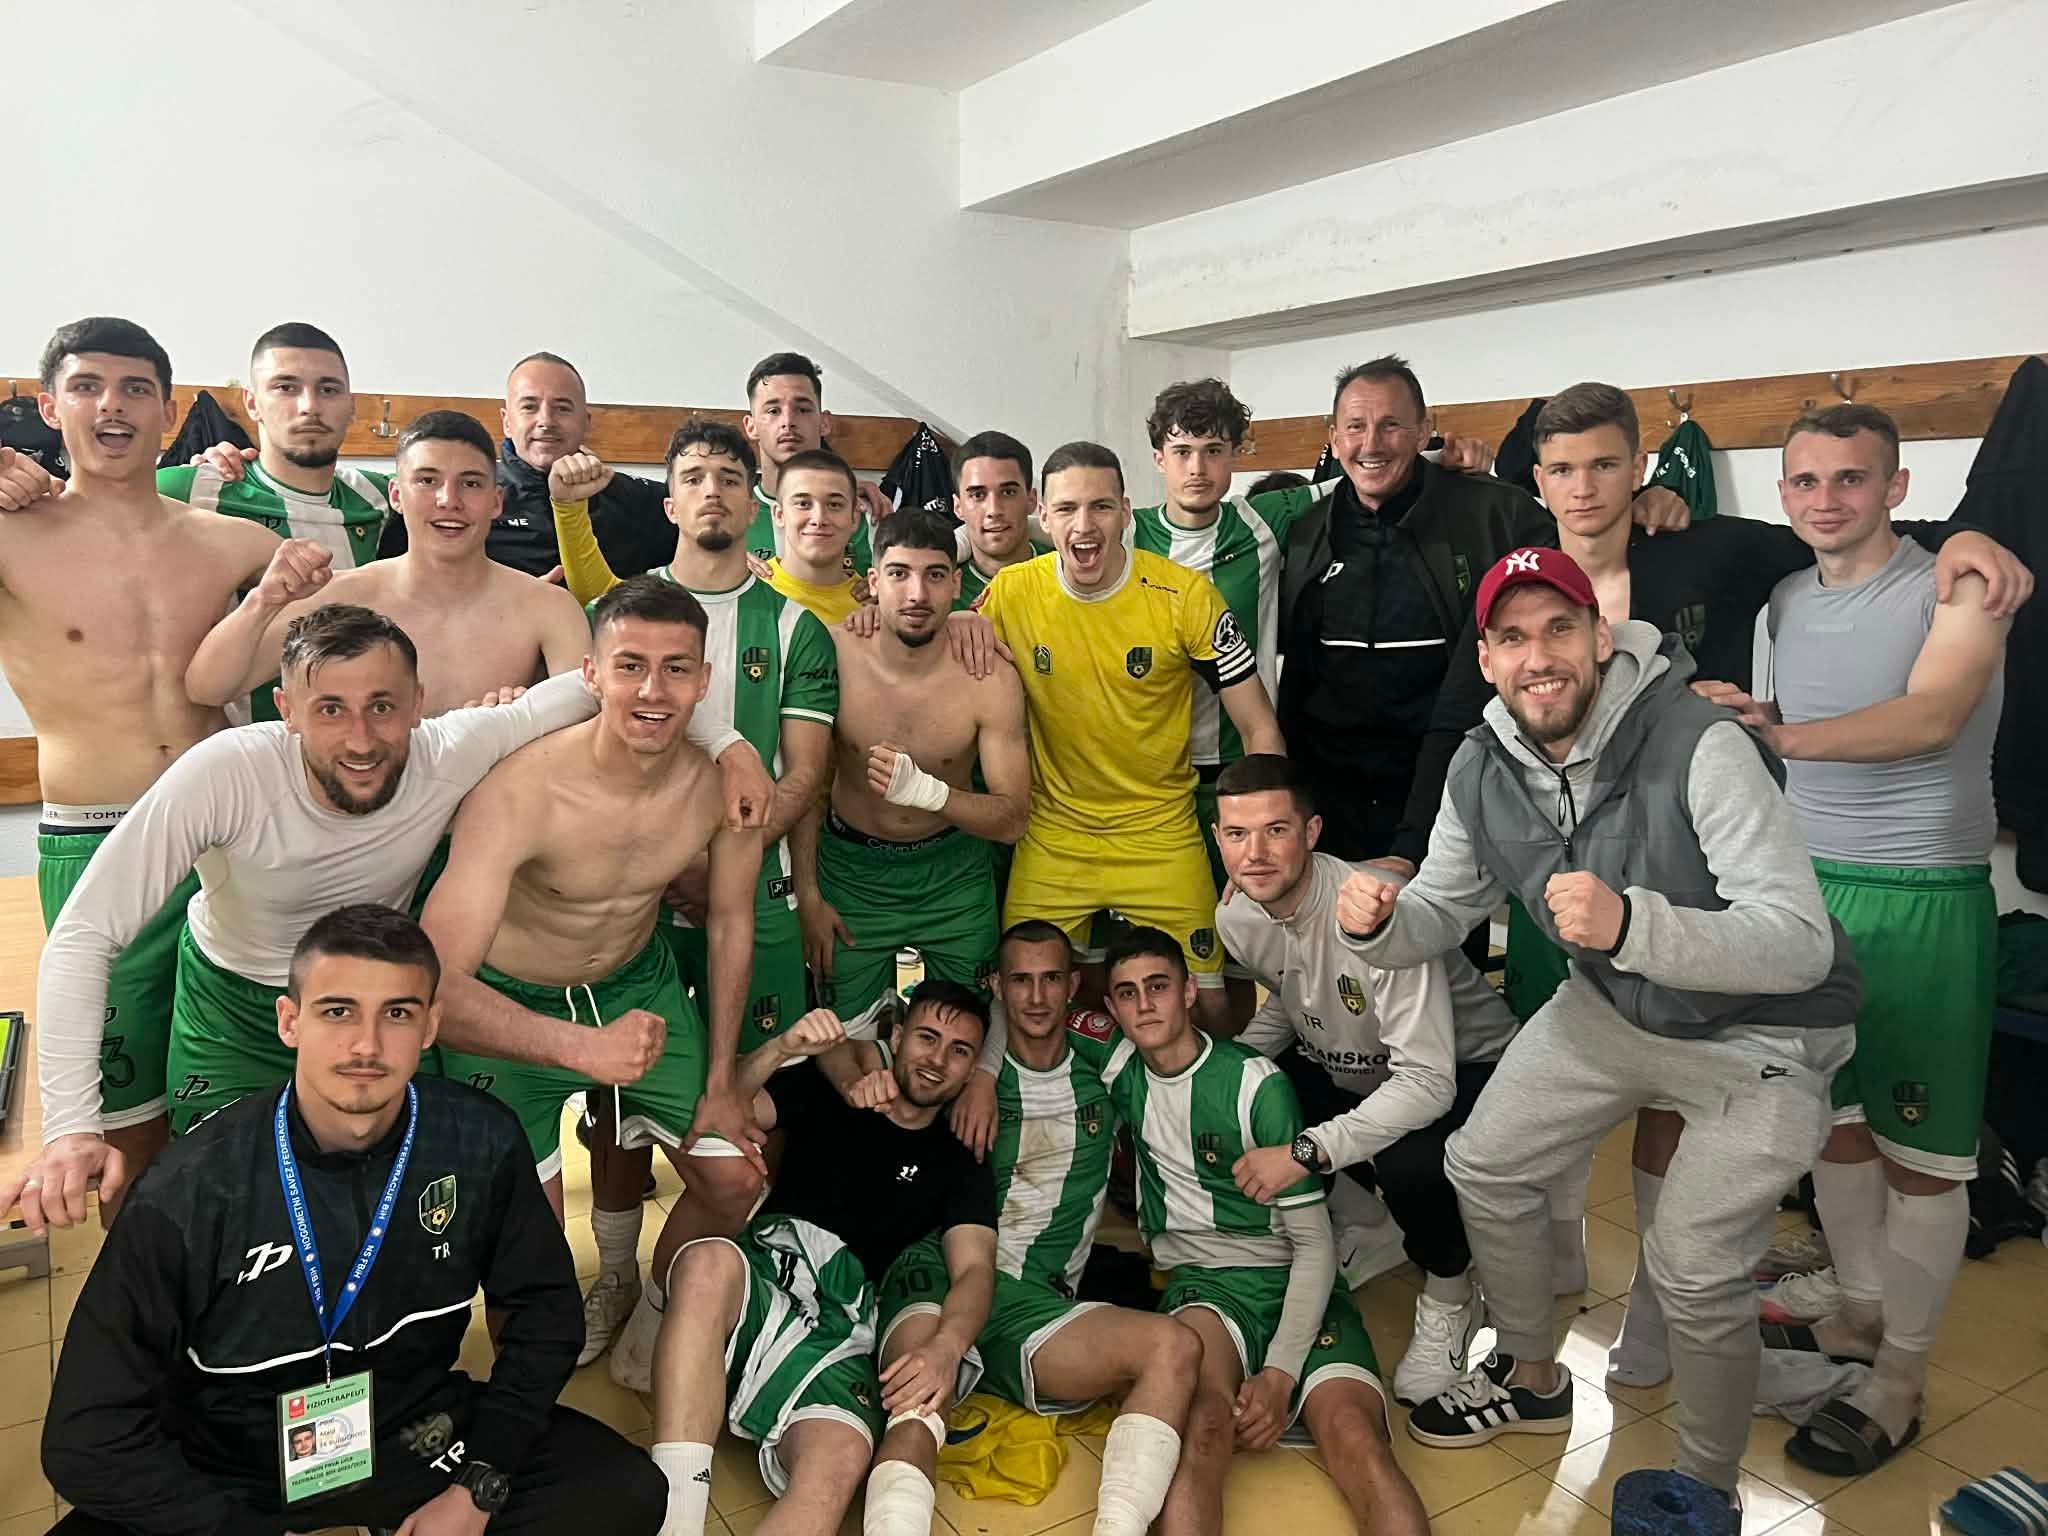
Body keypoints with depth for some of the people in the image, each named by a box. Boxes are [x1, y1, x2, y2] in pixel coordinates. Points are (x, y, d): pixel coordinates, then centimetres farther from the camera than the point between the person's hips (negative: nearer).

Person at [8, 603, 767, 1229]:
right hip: (234, 1011, -1)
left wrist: (725, 739, -24)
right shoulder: (225, 774, -35)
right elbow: (84, 936, -31)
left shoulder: (452, 755, -30)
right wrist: (70, 1127, -39)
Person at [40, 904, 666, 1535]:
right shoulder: (189, 1195, -22)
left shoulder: (482, 1143, -15)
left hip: (419, 1437, 2)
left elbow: (541, 1305, -1)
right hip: (232, 1475, -1)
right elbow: (90, 1436, -16)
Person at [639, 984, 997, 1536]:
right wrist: (780, 1049, -14)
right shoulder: (822, 1091, 20)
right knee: (709, 1261, -37)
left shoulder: (960, 1166, 19)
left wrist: (946, 1347, -21)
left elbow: (975, 1269, 2)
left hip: (847, 1335, 0)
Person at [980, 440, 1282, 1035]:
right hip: (1051, 837, 2)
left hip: (1162, 835, -1)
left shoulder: (1186, 595, -12)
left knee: (1206, 1007, -1)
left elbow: (1259, 728, -7)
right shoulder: (1009, 594, -8)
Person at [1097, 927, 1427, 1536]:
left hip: (1293, 1282, -1)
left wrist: (1280, 1373, -16)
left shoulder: (1258, 1085, -8)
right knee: (1203, 1419, -35)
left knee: (1353, 1434, -32)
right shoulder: (1118, 1067, 4)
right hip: (1201, 1282, 1)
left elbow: (1314, 1244, -6)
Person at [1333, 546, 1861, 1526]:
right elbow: (1439, 916, 0)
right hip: (1612, 1006, 6)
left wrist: (1630, 924, -53)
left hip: (1760, 1033, -6)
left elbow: (1801, 945, -36)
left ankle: (1709, 1488, 19)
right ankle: (1534, 1381, 36)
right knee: (1483, 1167, 9)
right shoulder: (1483, 771, -10)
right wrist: (1377, 922, -25)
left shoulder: (1701, 747, -31)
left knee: (1693, 1270, -11)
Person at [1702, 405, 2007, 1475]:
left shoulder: (1955, 589, -8)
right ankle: (1857, 1316, 31)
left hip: (1923, 900, -5)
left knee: (1919, 1148, 3)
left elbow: (1933, 715, -26)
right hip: (1808, 887, 5)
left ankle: (1901, 1378, 16)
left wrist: (1786, 734, -38)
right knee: (1832, 1120, 14)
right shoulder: (1780, 606, 10)